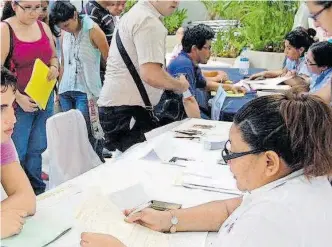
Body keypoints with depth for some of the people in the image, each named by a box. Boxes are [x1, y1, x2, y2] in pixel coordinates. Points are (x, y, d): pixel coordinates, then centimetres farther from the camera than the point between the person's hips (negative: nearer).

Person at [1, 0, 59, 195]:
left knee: (37, 149, 14)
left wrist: (54, 67, -4)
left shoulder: (43, 27, 8)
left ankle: (38, 192, 26)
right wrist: (19, 97, -19)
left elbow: (53, 56, 19)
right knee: (17, 153, 1)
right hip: (18, 102, -5)